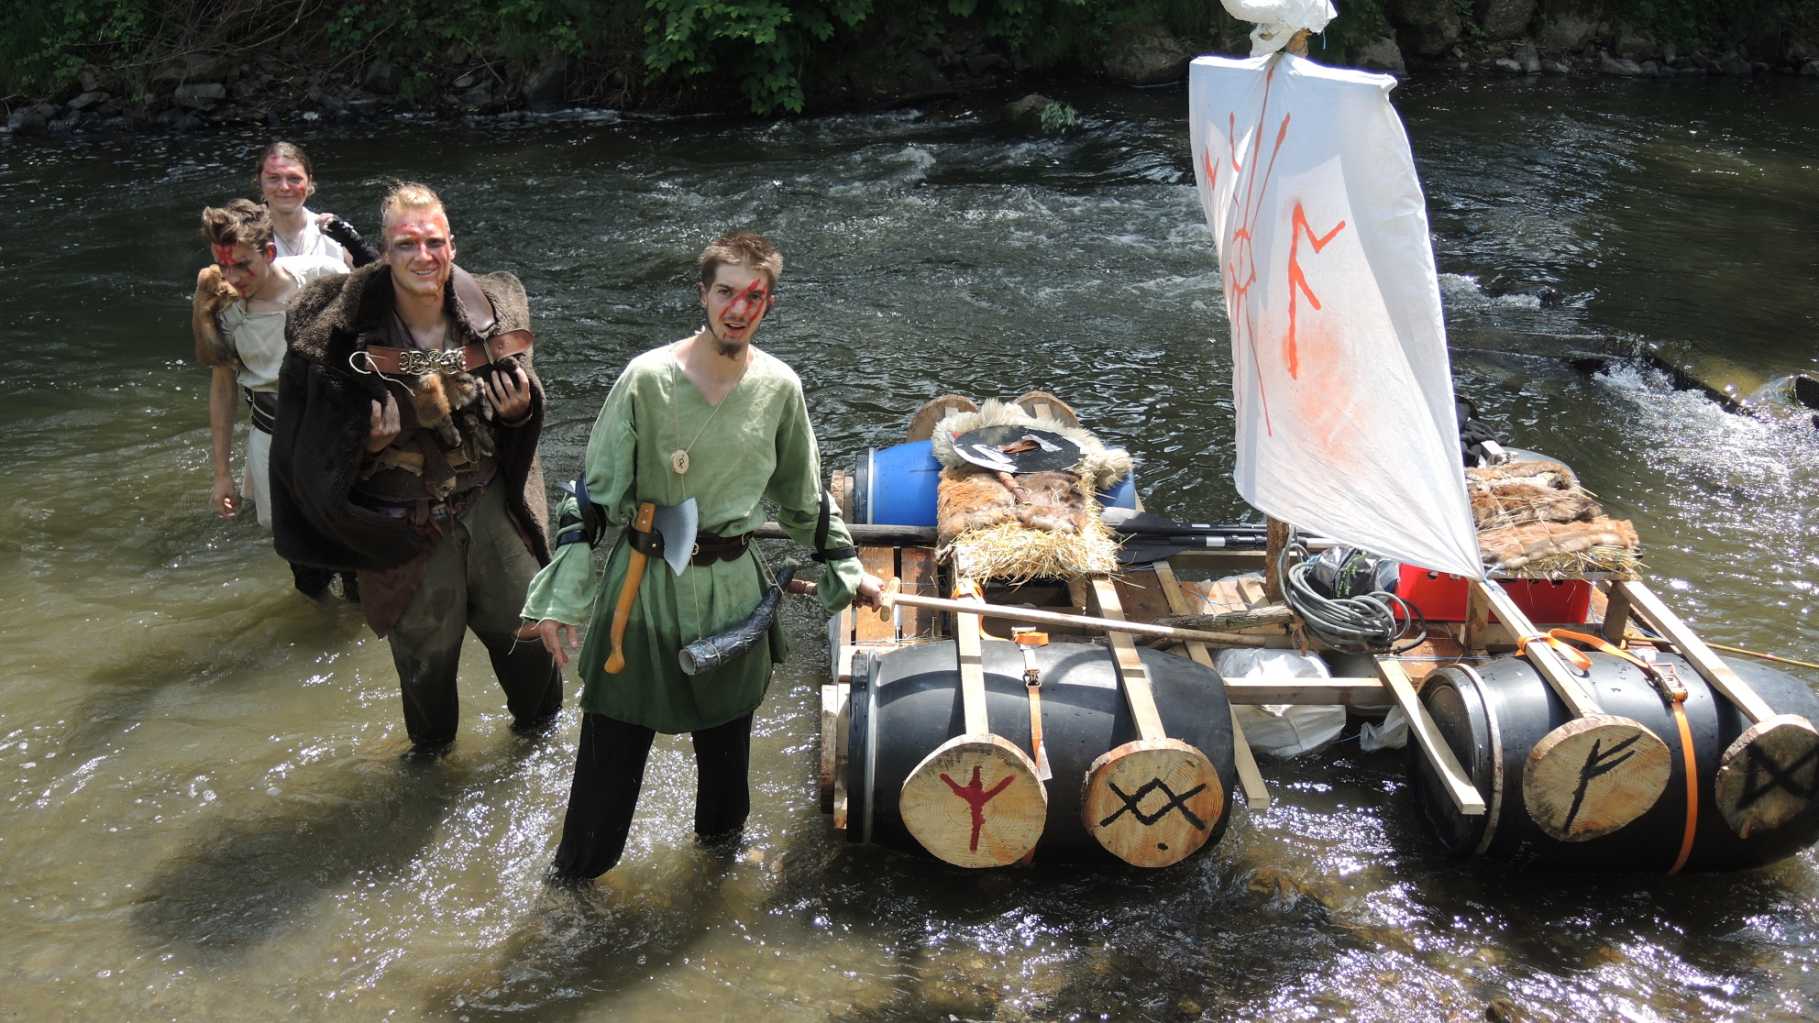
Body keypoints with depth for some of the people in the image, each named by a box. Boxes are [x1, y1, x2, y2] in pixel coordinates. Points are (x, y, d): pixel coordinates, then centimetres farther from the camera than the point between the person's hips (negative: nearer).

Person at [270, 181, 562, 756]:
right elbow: (320, 438, -5)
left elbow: (522, 399, 8)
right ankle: (431, 745, 46)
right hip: (408, 523, -2)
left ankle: (538, 720, 47)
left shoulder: (492, 310, -8)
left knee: (525, 625, 16)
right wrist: (366, 440, -25)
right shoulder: (345, 332, -17)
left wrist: (519, 409, -15)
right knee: (425, 649, 15)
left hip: (491, 503, 2)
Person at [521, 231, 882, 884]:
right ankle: (578, 867, 29)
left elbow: (803, 494, 12)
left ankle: (722, 839, 46)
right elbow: (594, 492, -12)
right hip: (644, 582, -3)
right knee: (614, 732, 7)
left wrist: (845, 568, 15)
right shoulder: (647, 378, -14)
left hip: (732, 585, 3)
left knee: (726, 726, 20)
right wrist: (561, 599, -17)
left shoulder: (780, 388, -3)